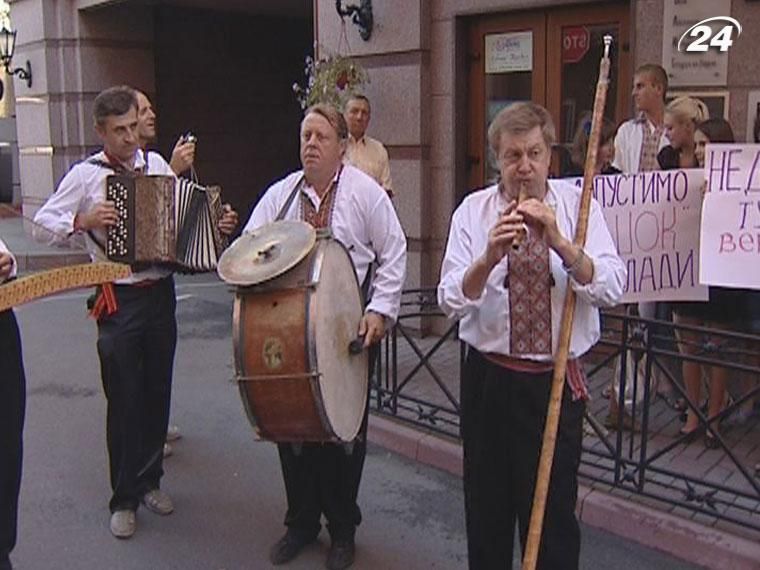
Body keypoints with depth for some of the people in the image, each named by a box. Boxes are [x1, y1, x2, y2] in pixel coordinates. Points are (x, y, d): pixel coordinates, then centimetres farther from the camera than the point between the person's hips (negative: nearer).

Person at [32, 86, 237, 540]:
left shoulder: (157, 163, 7)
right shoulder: (86, 174, -4)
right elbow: (42, 225, -3)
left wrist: (217, 225, -1)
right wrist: (82, 221, -20)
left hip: (161, 293, 4)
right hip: (119, 302, -4)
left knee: (157, 393, 13)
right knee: (125, 400, 3)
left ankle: (150, 480, 30)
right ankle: (125, 498, 17)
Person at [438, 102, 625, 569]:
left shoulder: (578, 204, -2)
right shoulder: (473, 211, -2)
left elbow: (612, 288, -14)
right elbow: (451, 300, -12)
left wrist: (560, 242, -27)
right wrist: (490, 256, -29)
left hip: (558, 381, 0)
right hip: (489, 377, 1)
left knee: (554, 508, 9)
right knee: (486, 505, 15)